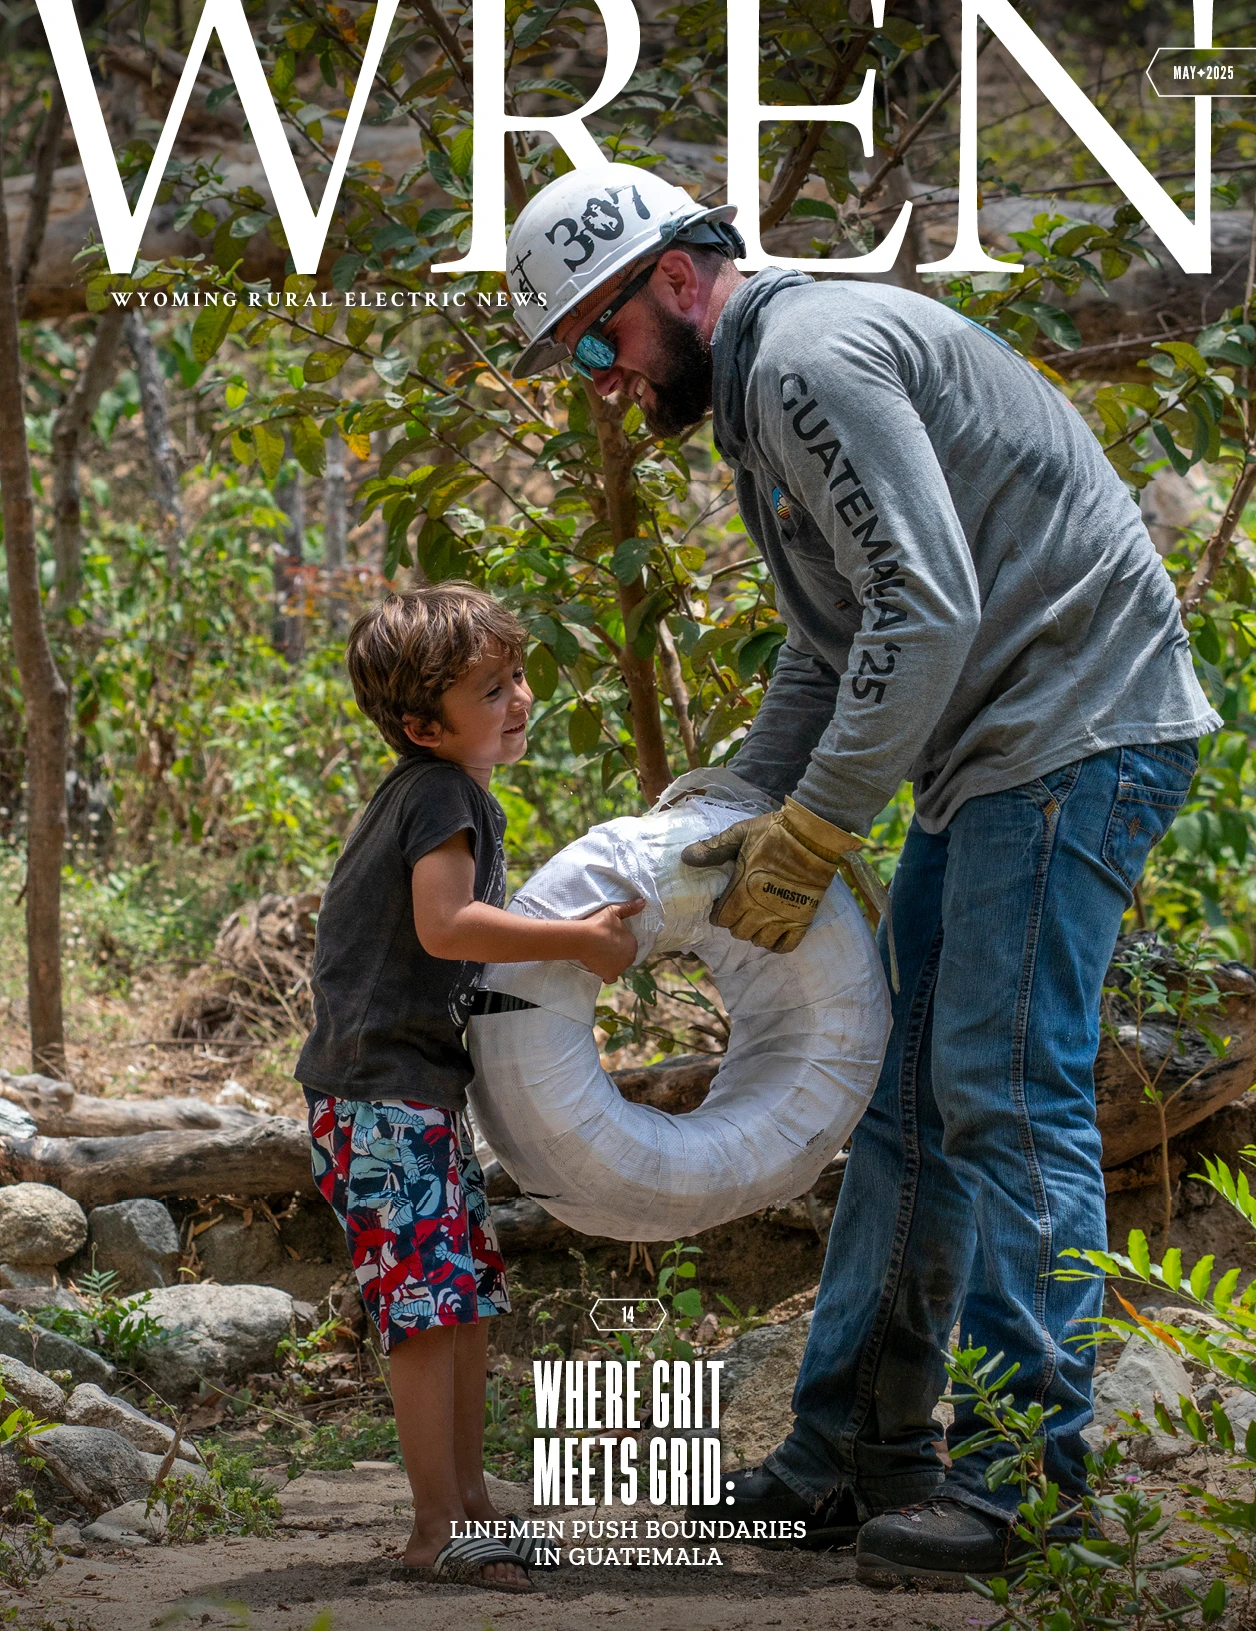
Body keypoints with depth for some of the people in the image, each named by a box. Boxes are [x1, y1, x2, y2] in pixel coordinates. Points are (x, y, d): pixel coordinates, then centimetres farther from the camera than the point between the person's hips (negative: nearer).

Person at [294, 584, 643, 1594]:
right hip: (384, 1087, -11)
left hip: (425, 1088, 11)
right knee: (430, 1302, -11)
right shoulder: (443, 794, -15)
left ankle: (469, 1504, 21)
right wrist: (577, 940, -23)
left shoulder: (445, 794, 16)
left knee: (469, 1298, 13)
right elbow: (444, 924, -27)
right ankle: (439, 1528, -8)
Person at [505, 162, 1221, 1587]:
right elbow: (827, 648, 24)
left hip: (1074, 732, -11)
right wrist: (744, 820, 12)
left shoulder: (814, 359, -16)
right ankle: (851, 1455, 16)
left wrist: (817, 828, -19)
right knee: (900, 1095, 11)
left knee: (1006, 1096, -11)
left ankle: (1030, 1475, -6)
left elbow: (928, 610, -24)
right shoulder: (760, 394, 18)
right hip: (989, 753, 11)